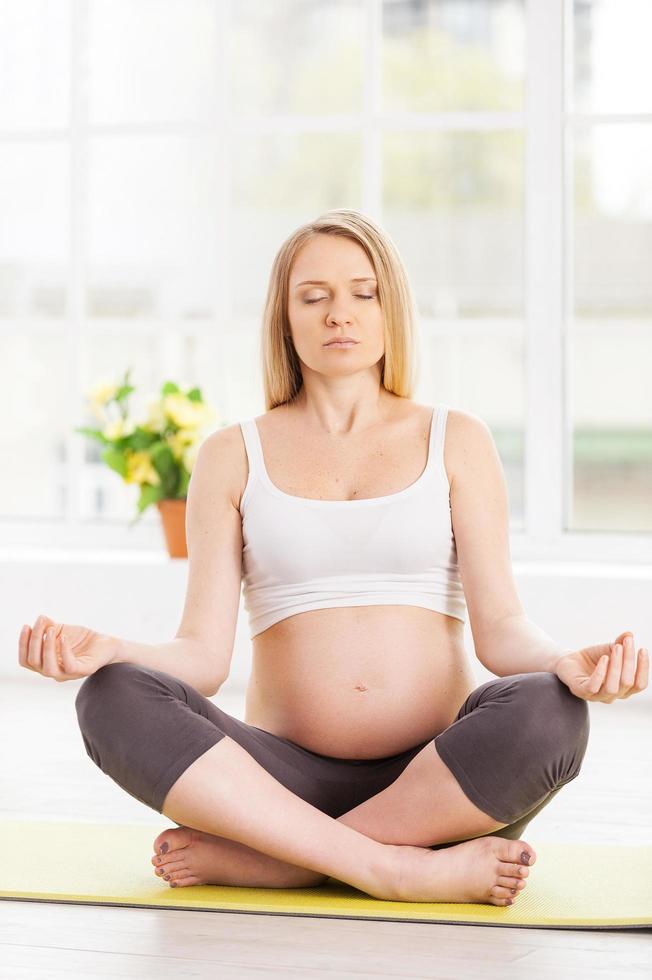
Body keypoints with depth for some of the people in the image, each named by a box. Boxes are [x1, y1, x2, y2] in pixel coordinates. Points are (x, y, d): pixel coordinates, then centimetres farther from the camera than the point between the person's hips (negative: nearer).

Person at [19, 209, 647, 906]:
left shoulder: (455, 442, 11)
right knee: (114, 700, -26)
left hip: (441, 780, 0)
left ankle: (243, 860, -24)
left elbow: (500, 626, 2)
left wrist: (567, 665, -21)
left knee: (546, 712, -32)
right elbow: (204, 652, 3)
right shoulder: (232, 457, 11)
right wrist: (105, 651, -18)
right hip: (289, 781, 0)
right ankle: (403, 869, -31)